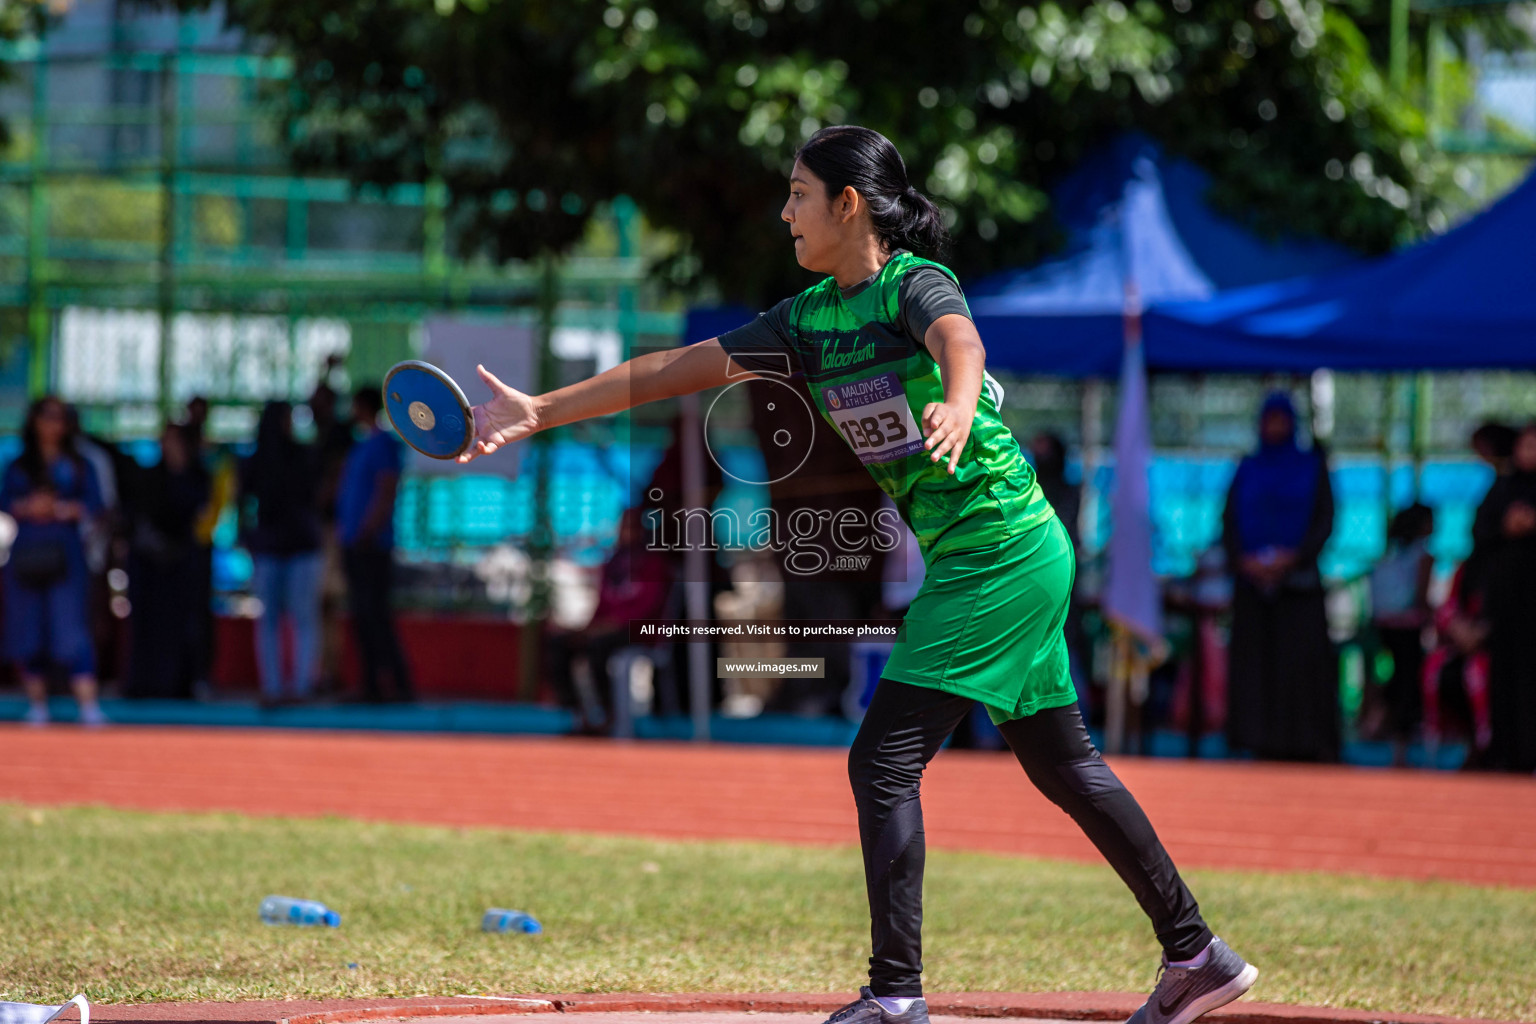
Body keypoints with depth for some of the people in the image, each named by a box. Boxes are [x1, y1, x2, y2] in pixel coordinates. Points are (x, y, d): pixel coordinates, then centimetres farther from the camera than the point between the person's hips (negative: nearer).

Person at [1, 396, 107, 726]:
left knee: (72, 630, -13)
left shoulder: (77, 466, 10)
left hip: (64, 554, -2)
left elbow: (93, 506, 2)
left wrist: (61, 509, -14)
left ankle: (89, 707, -20)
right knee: (28, 630, 0)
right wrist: (27, 507, -13)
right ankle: (37, 703, 10)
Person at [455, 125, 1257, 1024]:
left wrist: (958, 407, -60)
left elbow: (961, 343, -37)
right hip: (992, 557, 9)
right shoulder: (810, 318, 10)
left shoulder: (917, 284, -14)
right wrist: (543, 410, 9)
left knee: (883, 763, -12)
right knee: (1062, 766, 15)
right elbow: (681, 368, 12)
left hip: (1002, 554, -9)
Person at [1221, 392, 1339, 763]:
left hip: (1297, 578, -2)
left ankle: (1309, 746, -9)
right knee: (1256, 662, -3)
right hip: (1253, 579, 3)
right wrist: (1243, 560, -9)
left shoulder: (1312, 467, 7)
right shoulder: (1247, 471, 14)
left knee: (1302, 664, -9)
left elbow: (1325, 520, 0)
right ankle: (1267, 748, -2)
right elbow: (1229, 522, 9)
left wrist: (1292, 558, -14)